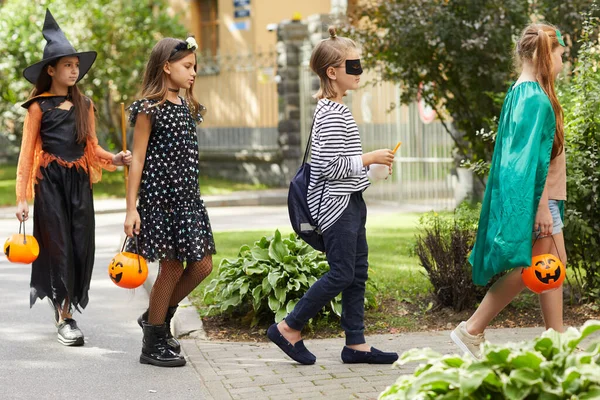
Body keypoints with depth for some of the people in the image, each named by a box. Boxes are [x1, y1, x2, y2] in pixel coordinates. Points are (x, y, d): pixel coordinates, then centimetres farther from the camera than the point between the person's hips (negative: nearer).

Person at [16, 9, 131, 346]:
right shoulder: (39, 106, -2)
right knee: (58, 246, -3)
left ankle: (67, 304, 20)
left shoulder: (84, 105, 10)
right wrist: (22, 198, -7)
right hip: (50, 183, -4)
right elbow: (27, 154, -2)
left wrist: (115, 159, -6)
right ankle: (65, 318, 3)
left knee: (82, 247, 1)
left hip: (80, 182, 4)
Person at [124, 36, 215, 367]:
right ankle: (153, 344, 10)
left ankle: (158, 317, 25)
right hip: (159, 196, -8)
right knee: (172, 267, -3)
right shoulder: (148, 109, -9)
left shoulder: (187, 107, 13)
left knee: (202, 265, 4)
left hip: (187, 197, 8)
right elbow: (137, 160, -10)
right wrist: (131, 208, -13)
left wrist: (192, 196, 15)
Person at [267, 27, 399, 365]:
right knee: (342, 274, -7)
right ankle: (289, 329, 4)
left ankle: (356, 344, 14)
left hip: (349, 202, 10)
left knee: (358, 273, 9)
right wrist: (370, 158, -15)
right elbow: (331, 167, -22)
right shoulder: (332, 115, -18)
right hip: (337, 204, -10)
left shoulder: (335, 109, 14)